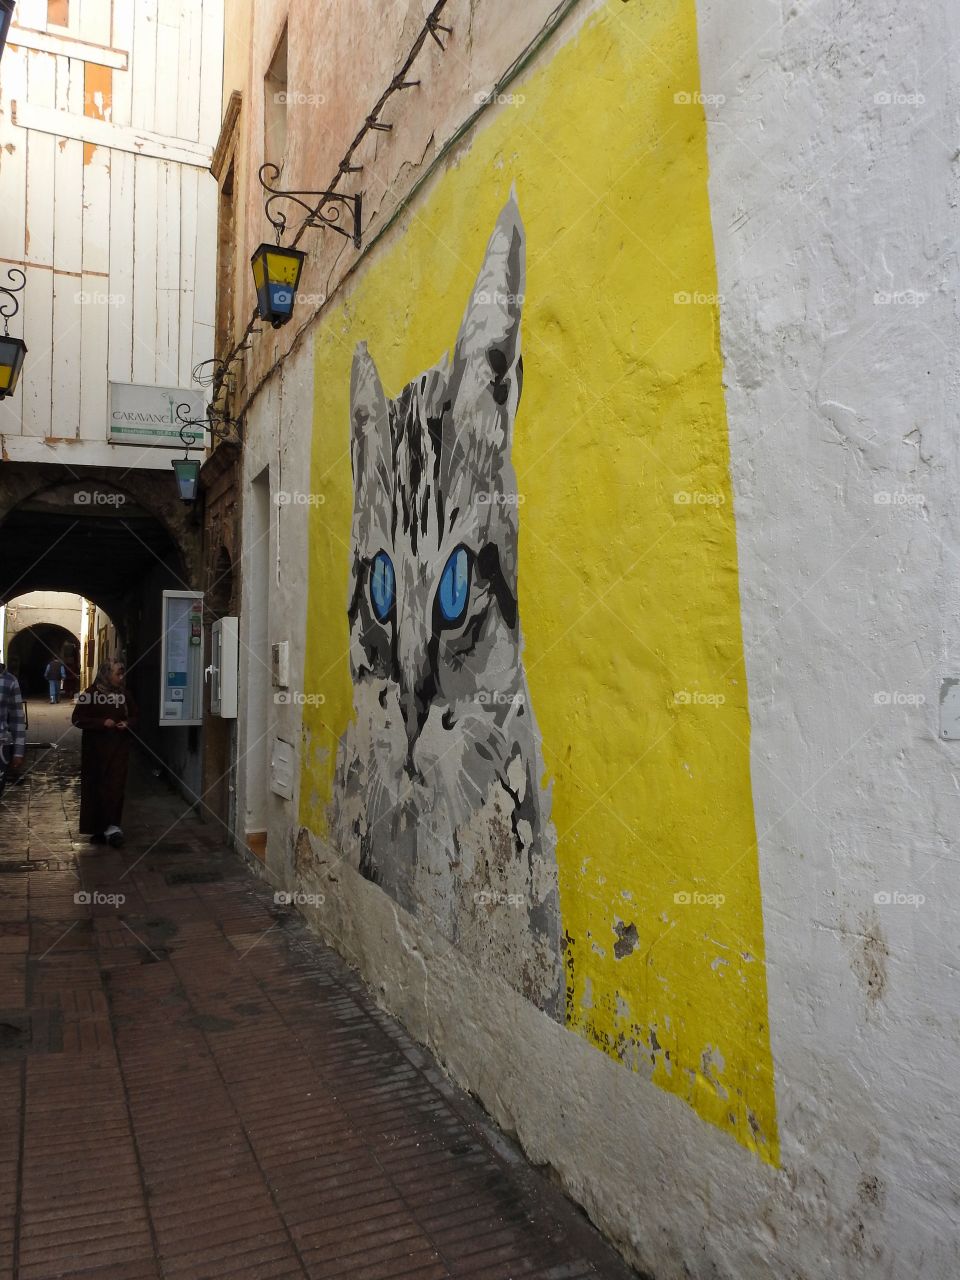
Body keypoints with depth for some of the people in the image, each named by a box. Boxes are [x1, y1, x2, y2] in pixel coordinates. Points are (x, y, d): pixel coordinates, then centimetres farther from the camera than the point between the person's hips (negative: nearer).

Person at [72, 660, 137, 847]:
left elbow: (134, 716, 18)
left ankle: (111, 826, -1)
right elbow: (77, 719, -7)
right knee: (95, 788, 3)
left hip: (118, 749, 3)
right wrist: (102, 723, -17)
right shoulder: (90, 694, -6)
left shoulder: (123, 694, 6)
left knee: (115, 787, -5)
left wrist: (127, 723, -5)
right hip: (95, 748, -3)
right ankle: (97, 830, 13)